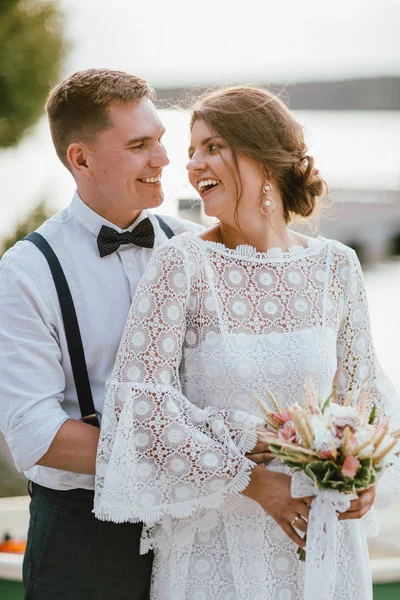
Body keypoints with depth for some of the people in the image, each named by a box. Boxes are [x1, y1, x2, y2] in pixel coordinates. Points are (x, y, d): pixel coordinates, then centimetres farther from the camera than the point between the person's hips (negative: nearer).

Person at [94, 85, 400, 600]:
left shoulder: (336, 265, 0)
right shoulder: (182, 264, -10)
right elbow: (141, 403, -14)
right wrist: (256, 483, -15)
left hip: (322, 526, 3)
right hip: (215, 535, -3)